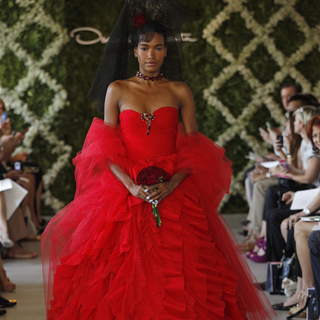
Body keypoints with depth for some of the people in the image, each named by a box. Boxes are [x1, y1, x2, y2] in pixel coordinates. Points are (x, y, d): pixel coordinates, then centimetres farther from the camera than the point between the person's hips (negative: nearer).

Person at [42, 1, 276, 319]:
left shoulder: (180, 91, 8)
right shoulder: (117, 90, 8)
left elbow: (193, 148, 4)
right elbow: (106, 149, 3)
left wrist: (172, 184, -13)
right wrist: (131, 186, -12)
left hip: (175, 193, 0)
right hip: (124, 194, 0)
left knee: (178, 277, -5)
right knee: (124, 276, -4)